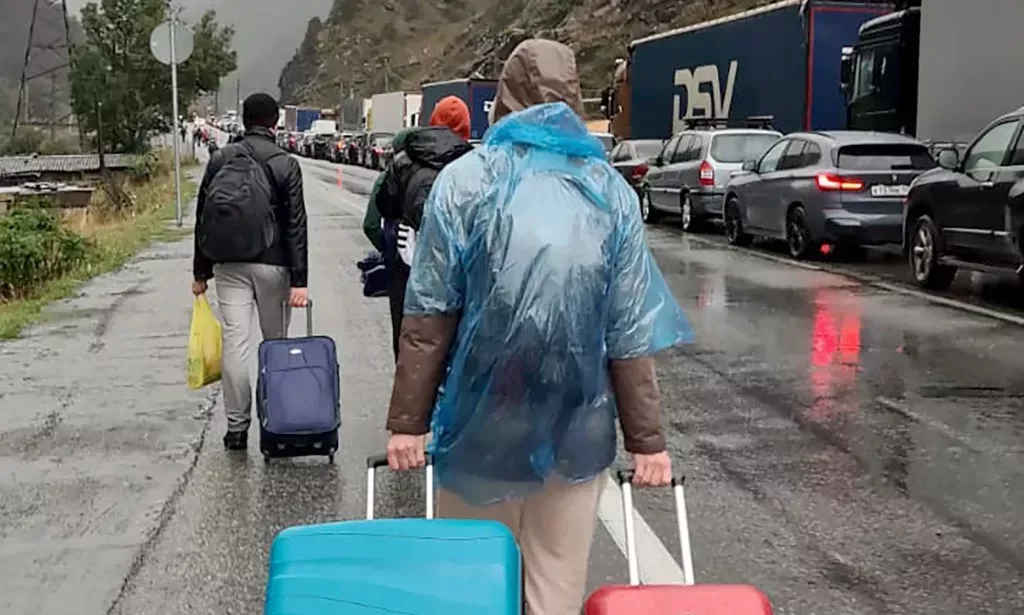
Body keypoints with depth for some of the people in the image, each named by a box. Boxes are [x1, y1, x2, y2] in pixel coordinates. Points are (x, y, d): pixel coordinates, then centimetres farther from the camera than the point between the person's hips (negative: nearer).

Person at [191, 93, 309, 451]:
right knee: (276, 344, 10)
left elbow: (202, 217, 7)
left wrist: (200, 272, 13)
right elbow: (296, 226, -9)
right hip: (272, 264, -2)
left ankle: (236, 426, 2)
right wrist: (299, 280, -9)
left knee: (235, 343, 1)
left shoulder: (219, 160, 5)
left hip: (228, 264, 2)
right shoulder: (285, 164, -4)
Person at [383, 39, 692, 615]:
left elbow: (429, 315, -6)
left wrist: (408, 421, 0)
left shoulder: (465, 178, -3)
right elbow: (632, 332, -1)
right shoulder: (612, 191, 2)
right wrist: (648, 439, 5)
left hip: (482, 423, -1)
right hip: (579, 427, 2)